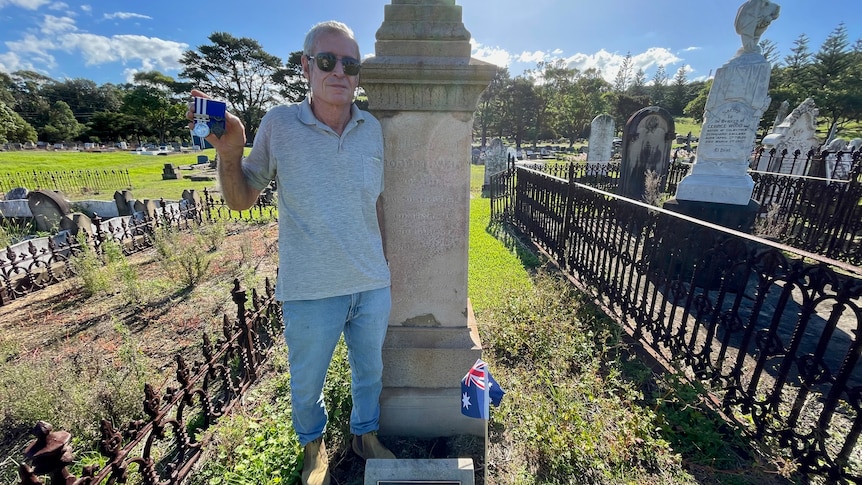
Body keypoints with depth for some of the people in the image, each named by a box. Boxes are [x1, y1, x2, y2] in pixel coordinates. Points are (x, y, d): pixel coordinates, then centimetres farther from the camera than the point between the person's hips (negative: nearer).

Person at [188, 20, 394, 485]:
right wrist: (228, 149, -20)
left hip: (372, 287, 3)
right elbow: (240, 199, -2)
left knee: (370, 370, 23)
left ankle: (364, 434, 52)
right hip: (310, 291, -2)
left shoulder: (372, 128, 0)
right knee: (307, 384, 20)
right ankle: (314, 446, 52)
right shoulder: (278, 123, -8)